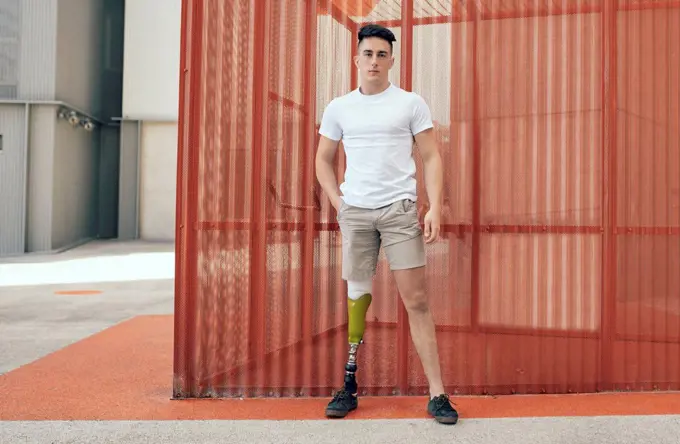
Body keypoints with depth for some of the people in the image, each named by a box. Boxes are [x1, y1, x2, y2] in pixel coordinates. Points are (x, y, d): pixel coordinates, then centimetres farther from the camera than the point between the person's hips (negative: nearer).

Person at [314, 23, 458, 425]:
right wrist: (338, 202, 4)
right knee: (357, 299, 7)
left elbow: (432, 157, 2)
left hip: (400, 209, -2)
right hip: (355, 211, 2)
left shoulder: (411, 103, 3)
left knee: (416, 299, -4)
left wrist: (435, 209, -9)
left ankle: (438, 394, 2)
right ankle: (349, 387, 18)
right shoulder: (339, 108, 10)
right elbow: (323, 160, 17)